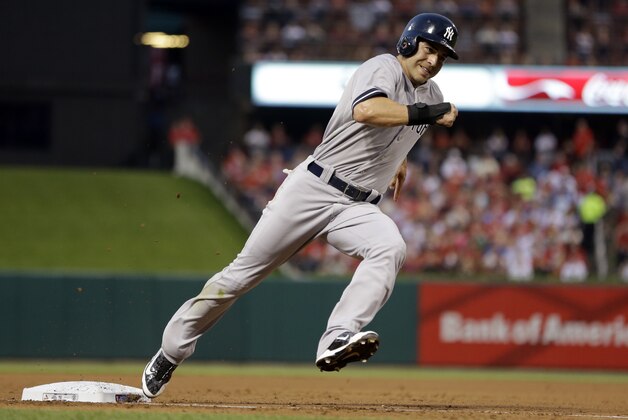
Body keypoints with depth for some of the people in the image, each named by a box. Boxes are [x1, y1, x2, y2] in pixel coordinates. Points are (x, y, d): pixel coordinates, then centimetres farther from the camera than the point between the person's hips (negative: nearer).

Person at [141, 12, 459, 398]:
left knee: (391, 248, -28)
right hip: (312, 189, -6)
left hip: (358, 207, 6)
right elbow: (366, 111, -34)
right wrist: (427, 114, -30)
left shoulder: (431, 95, 14)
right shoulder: (385, 68, -10)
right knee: (242, 273, -2)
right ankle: (172, 350, 13)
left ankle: (338, 340, -43)